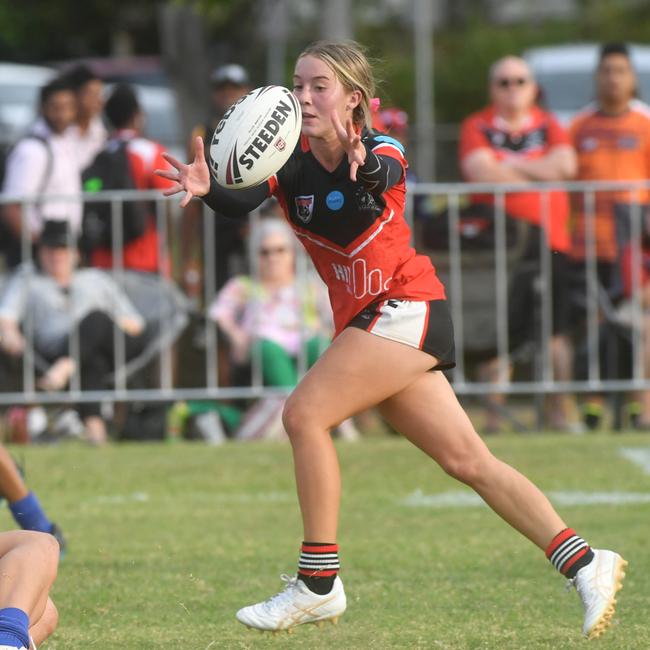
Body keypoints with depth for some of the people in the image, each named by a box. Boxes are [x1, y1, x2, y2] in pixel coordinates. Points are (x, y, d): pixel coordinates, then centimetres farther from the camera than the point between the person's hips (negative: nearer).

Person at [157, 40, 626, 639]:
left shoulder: (381, 155, -12)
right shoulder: (292, 159, -1)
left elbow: (373, 192, -37)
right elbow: (241, 203, -19)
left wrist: (363, 170, -60)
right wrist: (207, 189, -42)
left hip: (406, 308, -7)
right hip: (364, 321, 7)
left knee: (305, 413, -19)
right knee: (468, 460, 6)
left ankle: (318, 584, -13)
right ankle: (586, 564, 9)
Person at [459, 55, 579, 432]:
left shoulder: (549, 126, 14)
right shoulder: (478, 128, 6)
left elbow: (566, 165, -4)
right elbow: (481, 172, -11)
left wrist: (511, 165, -6)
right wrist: (540, 172, -5)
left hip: (548, 239, 2)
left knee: (557, 329, -3)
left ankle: (562, 408, 4)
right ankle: (494, 409, -1)